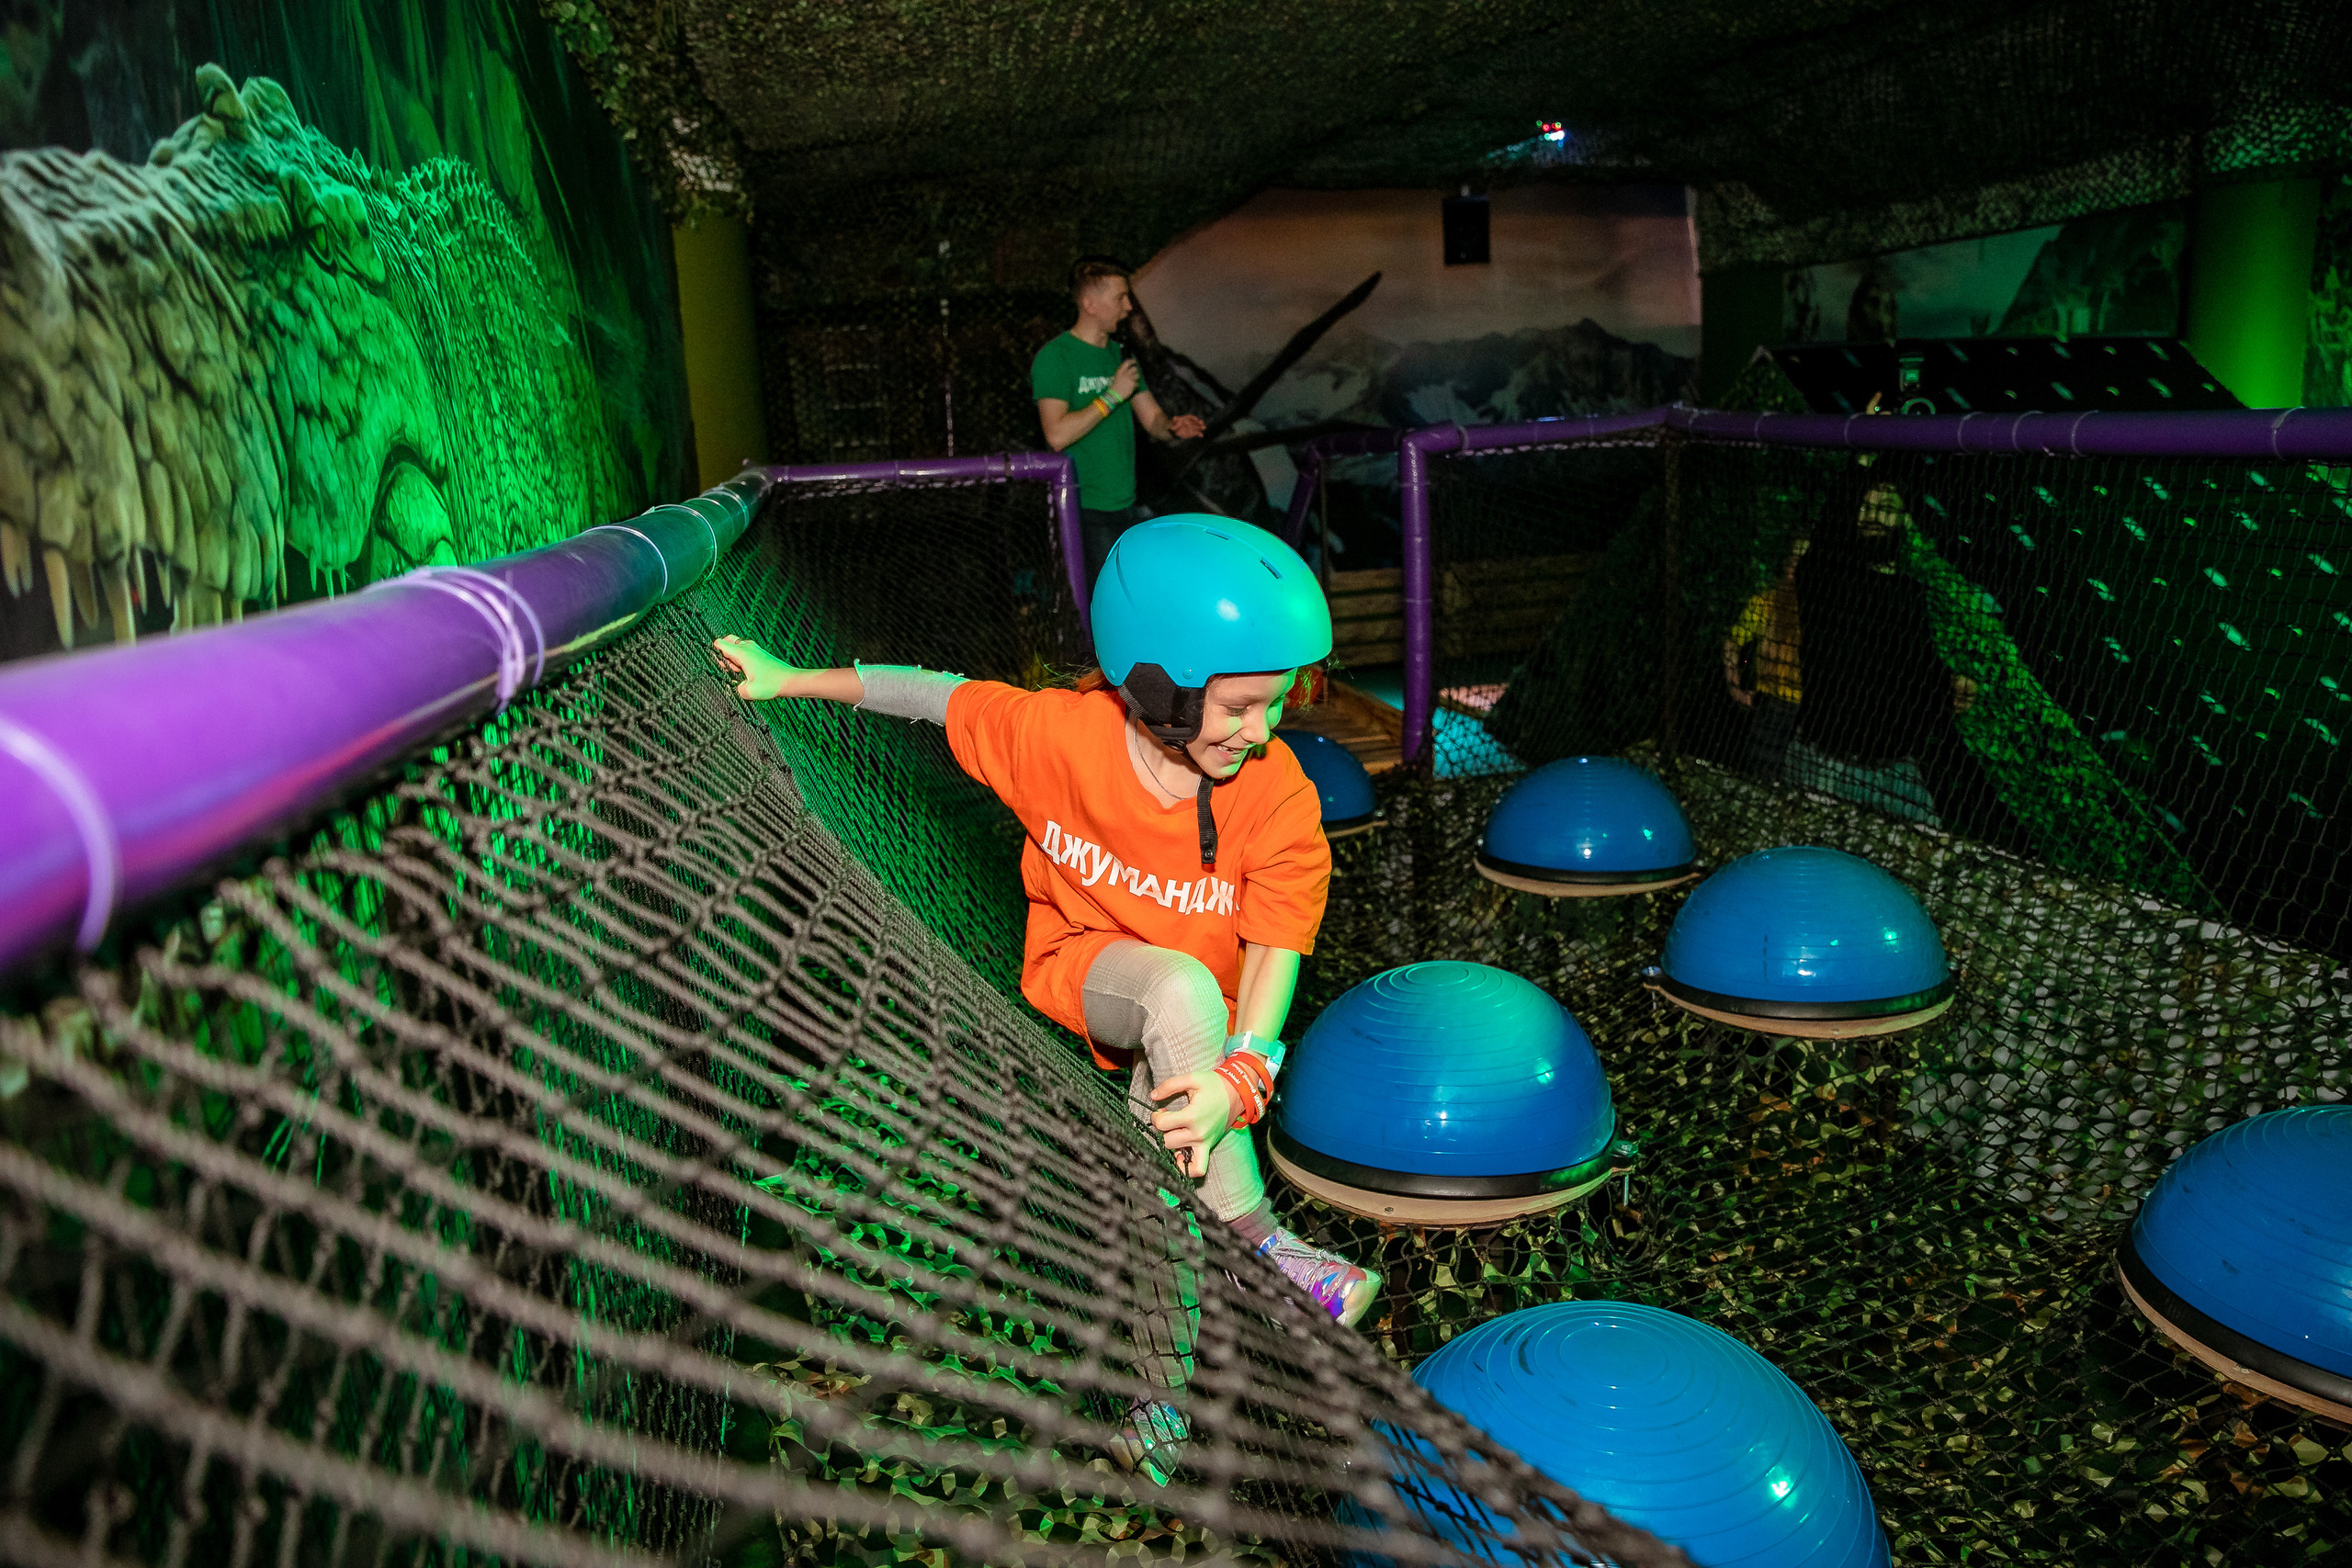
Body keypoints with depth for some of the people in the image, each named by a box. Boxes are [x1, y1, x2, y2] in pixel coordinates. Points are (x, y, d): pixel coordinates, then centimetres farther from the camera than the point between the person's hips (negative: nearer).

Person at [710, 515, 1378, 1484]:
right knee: (1178, 990, -34)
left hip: (1206, 1017, 1)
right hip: (1081, 968, -1)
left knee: (1167, 1133, -24)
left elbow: (1274, 953, -24)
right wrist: (789, 679, -3)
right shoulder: (1059, 732, -22)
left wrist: (1240, 1074, -42)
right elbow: (942, 698, -6)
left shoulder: (1278, 797, -22)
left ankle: (1165, 1386, -4)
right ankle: (1260, 1242, -23)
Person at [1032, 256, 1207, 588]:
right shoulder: (1054, 358, -11)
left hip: (1126, 507, 8)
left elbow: (1152, 418, 15)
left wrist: (1173, 427, -9)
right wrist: (1113, 396, -19)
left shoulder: (1120, 357, 15)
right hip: (1084, 513, -8)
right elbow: (1057, 435, -23)